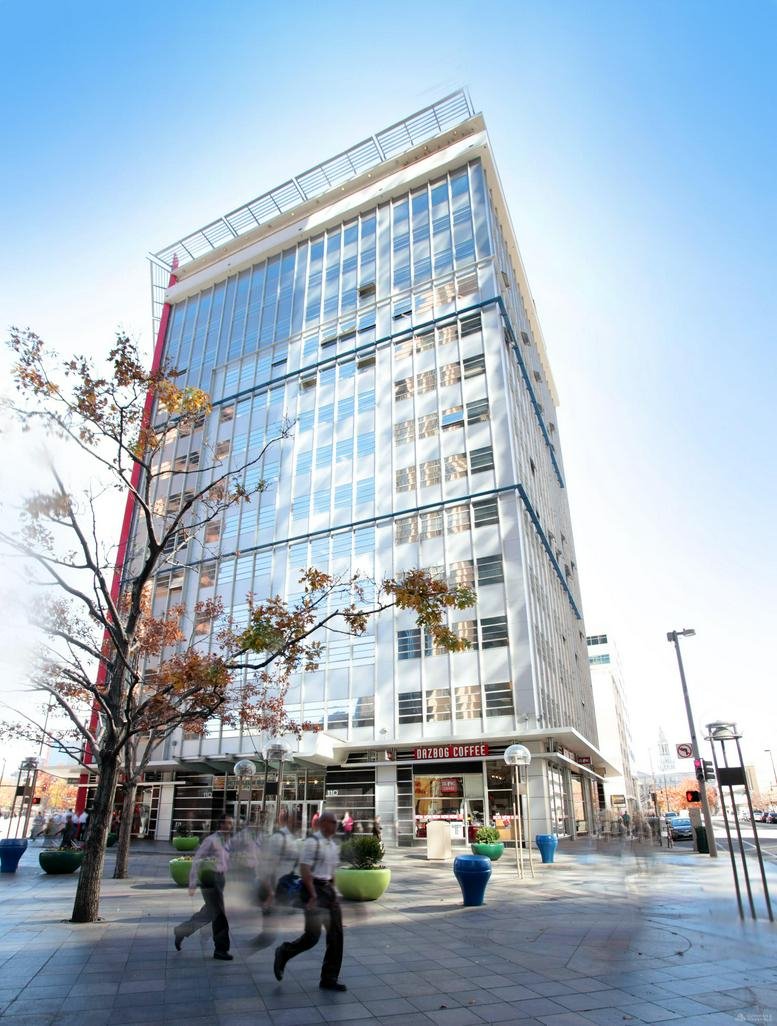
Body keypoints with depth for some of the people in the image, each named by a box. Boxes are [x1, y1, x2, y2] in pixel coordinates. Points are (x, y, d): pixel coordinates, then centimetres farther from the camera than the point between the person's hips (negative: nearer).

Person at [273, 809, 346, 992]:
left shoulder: (333, 845, 12)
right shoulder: (312, 842, -14)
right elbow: (304, 870, -19)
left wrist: (332, 891, 16)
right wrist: (313, 895, -22)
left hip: (329, 888, 8)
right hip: (314, 888, -8)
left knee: (336, 934, 7)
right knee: (313, 935, -6)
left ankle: (329, 978, 18)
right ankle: (283, 953, 21)